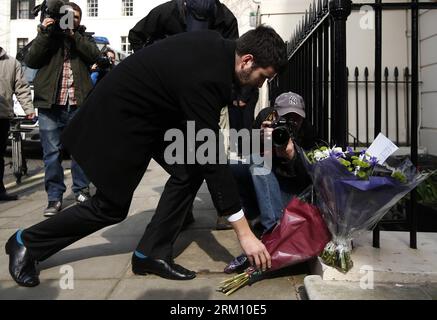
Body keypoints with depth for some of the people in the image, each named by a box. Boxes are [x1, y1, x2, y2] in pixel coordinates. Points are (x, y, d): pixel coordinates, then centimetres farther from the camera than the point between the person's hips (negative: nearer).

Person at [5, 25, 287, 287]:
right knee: (111, 207, 3)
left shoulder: (217, 45, -6)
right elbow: (212, 157, -34)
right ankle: (27, 242, 23)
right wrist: (244, 233, -29)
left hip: (150, 108, 9)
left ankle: (152, 253, 6)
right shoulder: (203, 79, -34)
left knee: (190, 170, -4)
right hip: (118, 117, -9)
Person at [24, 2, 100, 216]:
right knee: (51, 153, -1)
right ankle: (54, 197, 6)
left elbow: (94, 54, -3)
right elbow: (30, 60, 1)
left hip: (78, 105, 0)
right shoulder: (47, 36, 16)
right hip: (50, 104, 0)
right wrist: (44, 33, -6)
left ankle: (81, 191, 17)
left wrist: (74, 35, -10)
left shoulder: (83, 38, 17)